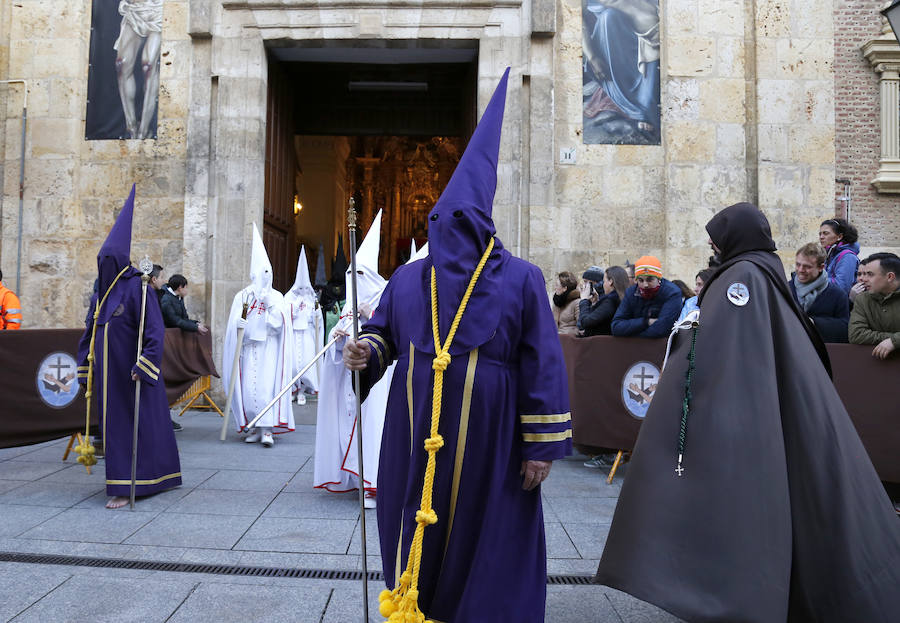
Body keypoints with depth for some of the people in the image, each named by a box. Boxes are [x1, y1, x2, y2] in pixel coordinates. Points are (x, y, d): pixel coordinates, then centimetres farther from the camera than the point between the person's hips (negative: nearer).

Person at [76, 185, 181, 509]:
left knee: (131, 422, -4)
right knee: (112, 421, 11)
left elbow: (155, 329, -17)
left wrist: (143, 365, -23)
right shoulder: (100, 293, 13)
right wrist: (84, 370, 16)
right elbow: (89, 332, 20)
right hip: (107, 371, 8)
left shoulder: (137, 288, -10)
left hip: (131, 370, -8)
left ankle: (126, 488, 2)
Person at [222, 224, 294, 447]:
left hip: (269, 348, -1)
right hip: (248, 348, 1)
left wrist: (270, 305, -12)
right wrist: (239, 325, -18)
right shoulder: (242, 296, 8)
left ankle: (267, 429, -12)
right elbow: (233, 322, 3)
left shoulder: (276, 297, 8)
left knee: (268, 385, -11)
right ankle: (253, 428, 9)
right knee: (249, 386, -2)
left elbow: (279, 324, 0)